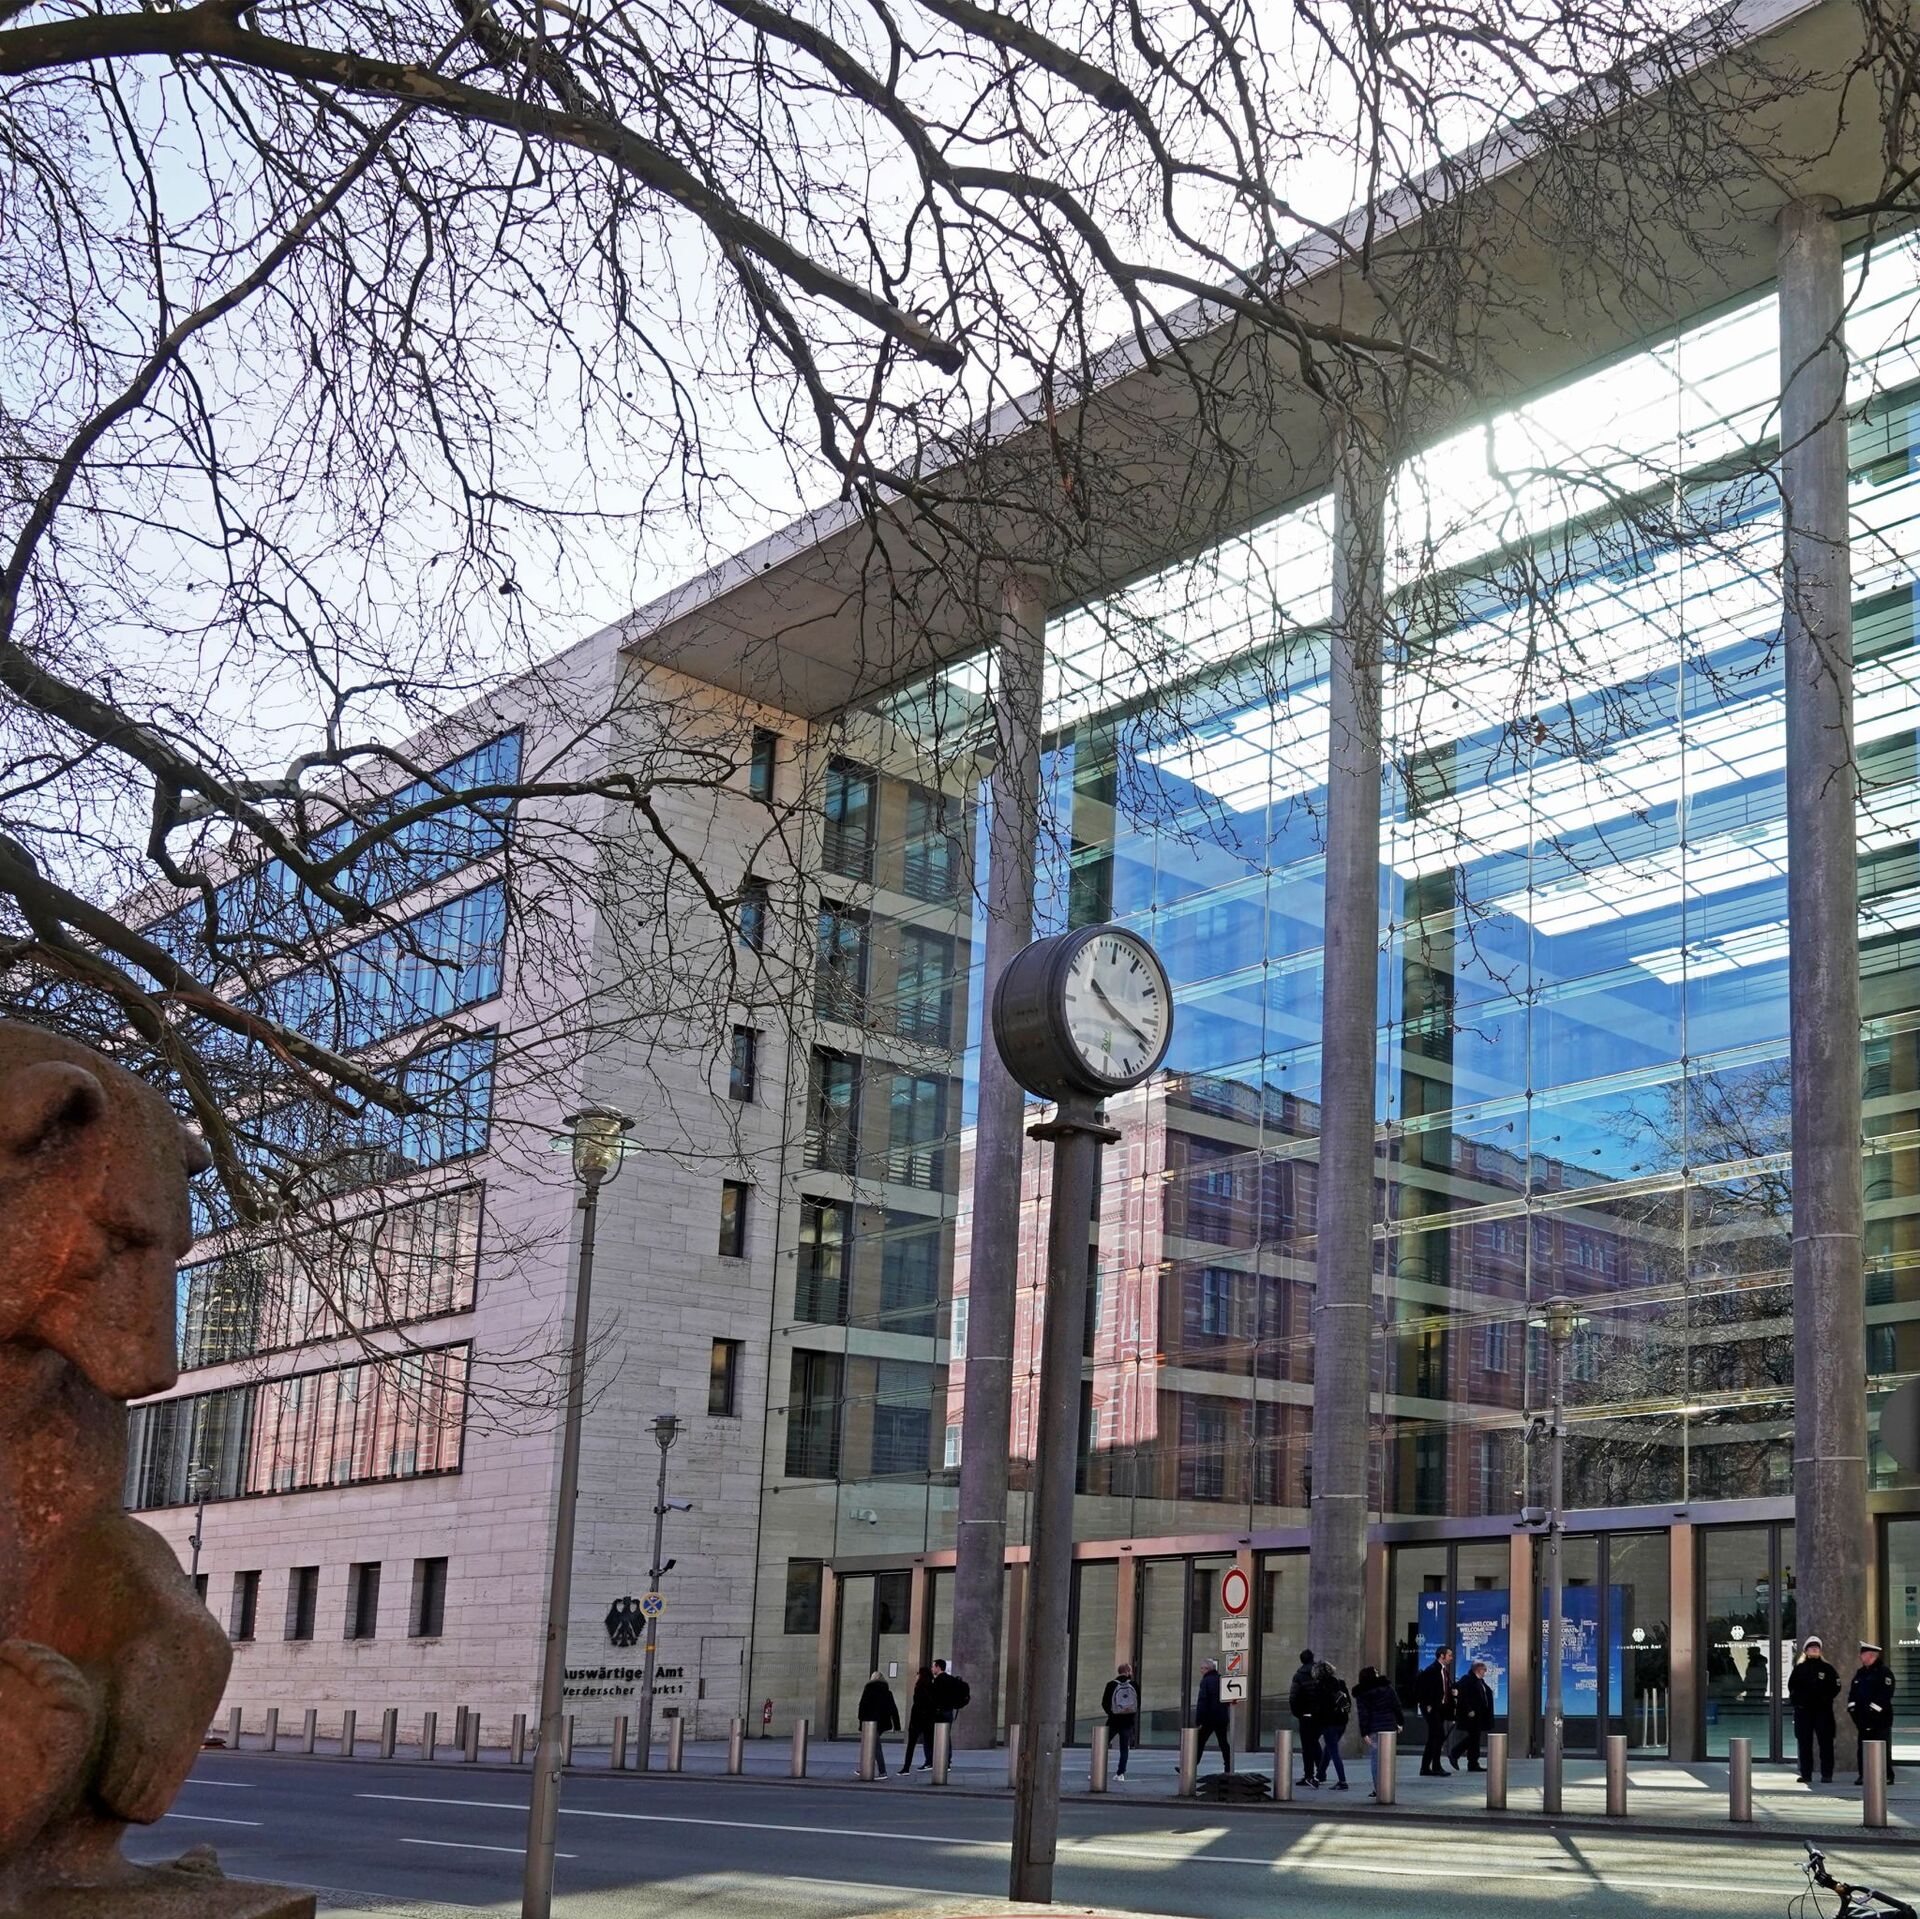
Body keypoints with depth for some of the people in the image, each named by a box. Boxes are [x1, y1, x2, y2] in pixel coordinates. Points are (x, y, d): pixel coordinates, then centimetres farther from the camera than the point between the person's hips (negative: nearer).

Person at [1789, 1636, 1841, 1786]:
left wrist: (1825, 1699, -5)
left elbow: (1836, 1686, 3)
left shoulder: (1826, 1668, 6)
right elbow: (1791, 1686, 9)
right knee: (1805, 1744, 3)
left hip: (1823, 1710, -1)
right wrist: (1796, 1700, -2)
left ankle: (1827, 1775, 1)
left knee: (1826, 1743, -3)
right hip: (1803, 1711, 1)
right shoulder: (1799, 1668, 9)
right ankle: (1806, 1775, 9)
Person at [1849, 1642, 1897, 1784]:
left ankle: (1887, 1776, 1)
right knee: (1864, 1748, 8)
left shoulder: (1884, 1672, -8)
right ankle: (1864, 1775, 12)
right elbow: (1852, 1691, 16)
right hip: (1864, 1719, 8)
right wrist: (1852, 1708, 1)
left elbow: (1886, 1694, -17)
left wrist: (1872, 1710, -20)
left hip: (1880, 1718, -8)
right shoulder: (1861, 1673, 17)